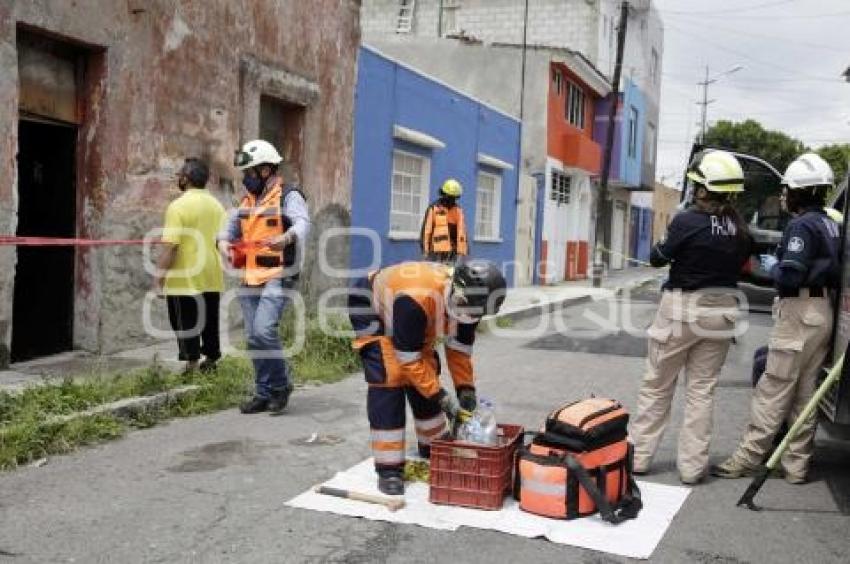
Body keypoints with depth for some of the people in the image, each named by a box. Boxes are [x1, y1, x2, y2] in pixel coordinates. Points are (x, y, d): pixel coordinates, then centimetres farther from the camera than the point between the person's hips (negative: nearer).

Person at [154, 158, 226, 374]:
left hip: (185, 277, -6)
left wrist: (160, 273, -13)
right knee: (210, 320, 14)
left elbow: (170, 245, -19)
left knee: (186, 322, 1)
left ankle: (192, 364, 1)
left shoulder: (178, 206, -14)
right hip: (212, 277, 6)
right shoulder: (216, 205, 7)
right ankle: (211, 360, 20)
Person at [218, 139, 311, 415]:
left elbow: (303, 224, -23)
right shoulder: (247, 201, 16)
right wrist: (224, 242, 0)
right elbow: (231, 226, 23)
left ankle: (281, 384, 2)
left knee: (263, 330, -19)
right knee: (253, 337, 8)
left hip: (277, 277, -7)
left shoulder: (288, 196, -7)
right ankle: (264, 394, 19)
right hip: (250, 278, 8)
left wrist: (287, 237, -44)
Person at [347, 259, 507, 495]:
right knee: (390, 380, -20)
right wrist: (442, 397, -31)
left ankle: (433, 451, 22)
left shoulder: (465, 298, -21)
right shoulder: (416, 298, -44)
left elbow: (459, 347, -6)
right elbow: (409, 359, -34)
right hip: (370, 310, -7)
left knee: (426, 377, 2)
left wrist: (466, 390, -11)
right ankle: (388, 469, -14)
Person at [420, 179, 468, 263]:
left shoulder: (458, 210, 8)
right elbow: (426, 230, -1)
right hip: (436, 252, -2)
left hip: (453, 253, 3)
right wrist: (425, 251, -4)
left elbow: (461, 232, 5)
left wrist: (462, 251, 0)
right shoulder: (433, 209, 0)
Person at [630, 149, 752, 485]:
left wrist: (662, 247, 12)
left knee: (657, 386, 9)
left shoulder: (687, 221, -16)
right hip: (720, 309, 4)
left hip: (681, 307, -4)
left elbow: (658, 258, -5)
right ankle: (692, 466, 12)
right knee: (702, 390, 10)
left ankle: (639, 456, 15)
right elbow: (741, 265, 8)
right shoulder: (740, 229, -1)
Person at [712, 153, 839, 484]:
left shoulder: (802, 225, -15)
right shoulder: (829, 224, 12)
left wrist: (773, 267, -3)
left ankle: (747, 458, 4)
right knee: (804, 393, 12)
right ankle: (796, 465, 18)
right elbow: (833, 271, 16)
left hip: (799, 311, -9)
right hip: (822, 310, 9)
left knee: (773, 390, -3)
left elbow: (791, 276, -23)